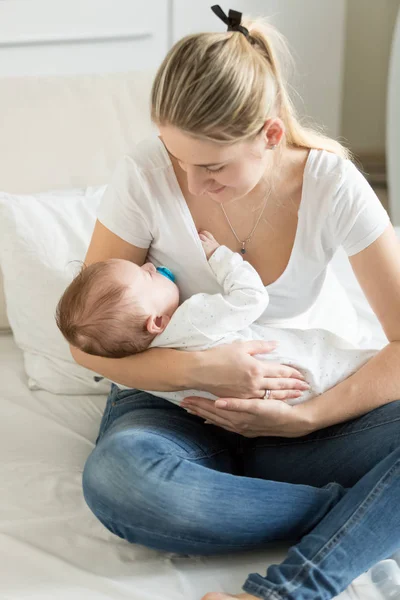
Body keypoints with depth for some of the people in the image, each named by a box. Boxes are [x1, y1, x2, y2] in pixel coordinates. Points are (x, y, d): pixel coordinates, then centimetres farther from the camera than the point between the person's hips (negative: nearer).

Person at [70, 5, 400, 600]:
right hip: (171, 403, 0)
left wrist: (305, 417, -25)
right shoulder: (147, 173, -15)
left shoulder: (331, 183, -13)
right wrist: (195, 369, -27)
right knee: (115, 474, -37)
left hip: (289, 407, 1)